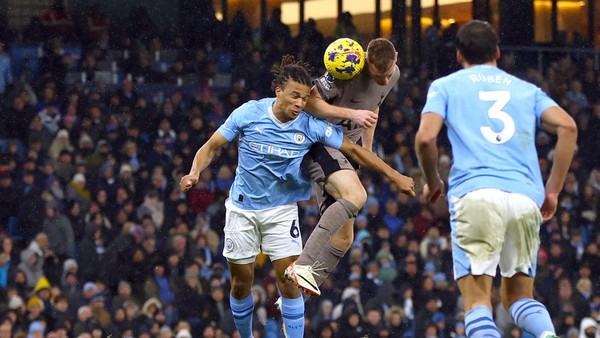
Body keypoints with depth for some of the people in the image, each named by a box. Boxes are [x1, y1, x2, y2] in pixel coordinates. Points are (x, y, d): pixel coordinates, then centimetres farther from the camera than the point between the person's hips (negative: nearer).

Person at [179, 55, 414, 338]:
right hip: (242, 208, 0)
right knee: (241, 283, 7)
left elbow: (353, 150, -5)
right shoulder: (248, 113, -13)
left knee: (289, 282, -10)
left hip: (282, 210, 0)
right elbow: (212, 146, -5)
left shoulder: (311, 126, -13)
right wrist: (194, 173, -22)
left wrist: (394, 176, -8)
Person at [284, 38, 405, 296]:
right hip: (318, 145, -8)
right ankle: (303, 266, -36)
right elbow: (310, 102, -21)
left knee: (343, 237, 4)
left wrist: (367, 152, 20)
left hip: (346, 147, 8)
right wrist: (352, 114, -28)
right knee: (356, 195, -34)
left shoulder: (393, 75, 3)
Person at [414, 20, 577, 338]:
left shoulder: (445, 86, 16)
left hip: (475, 195, -3)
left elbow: (425, 138, 1)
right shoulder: (527, 89, 23)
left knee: (477, 301, -4)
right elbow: (567, 126, 6)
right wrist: (553, 190, 11)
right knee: (518, 296, 14)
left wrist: (432, 183, 19)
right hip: (526, 198, 3)